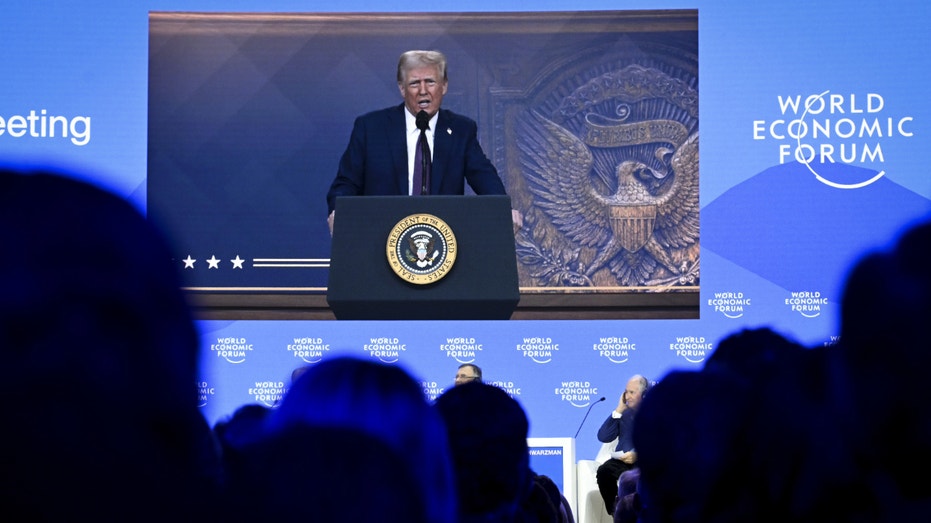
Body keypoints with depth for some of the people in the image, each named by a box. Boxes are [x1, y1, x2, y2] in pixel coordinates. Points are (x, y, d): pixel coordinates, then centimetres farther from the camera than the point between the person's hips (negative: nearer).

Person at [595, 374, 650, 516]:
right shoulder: (624, 413, 17)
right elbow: (603, 437, 7)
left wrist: (638, 455, -22)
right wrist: (618, 411, 3)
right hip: (621, 461, 5)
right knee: (603, 471, -28)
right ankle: (614, 512, -15)